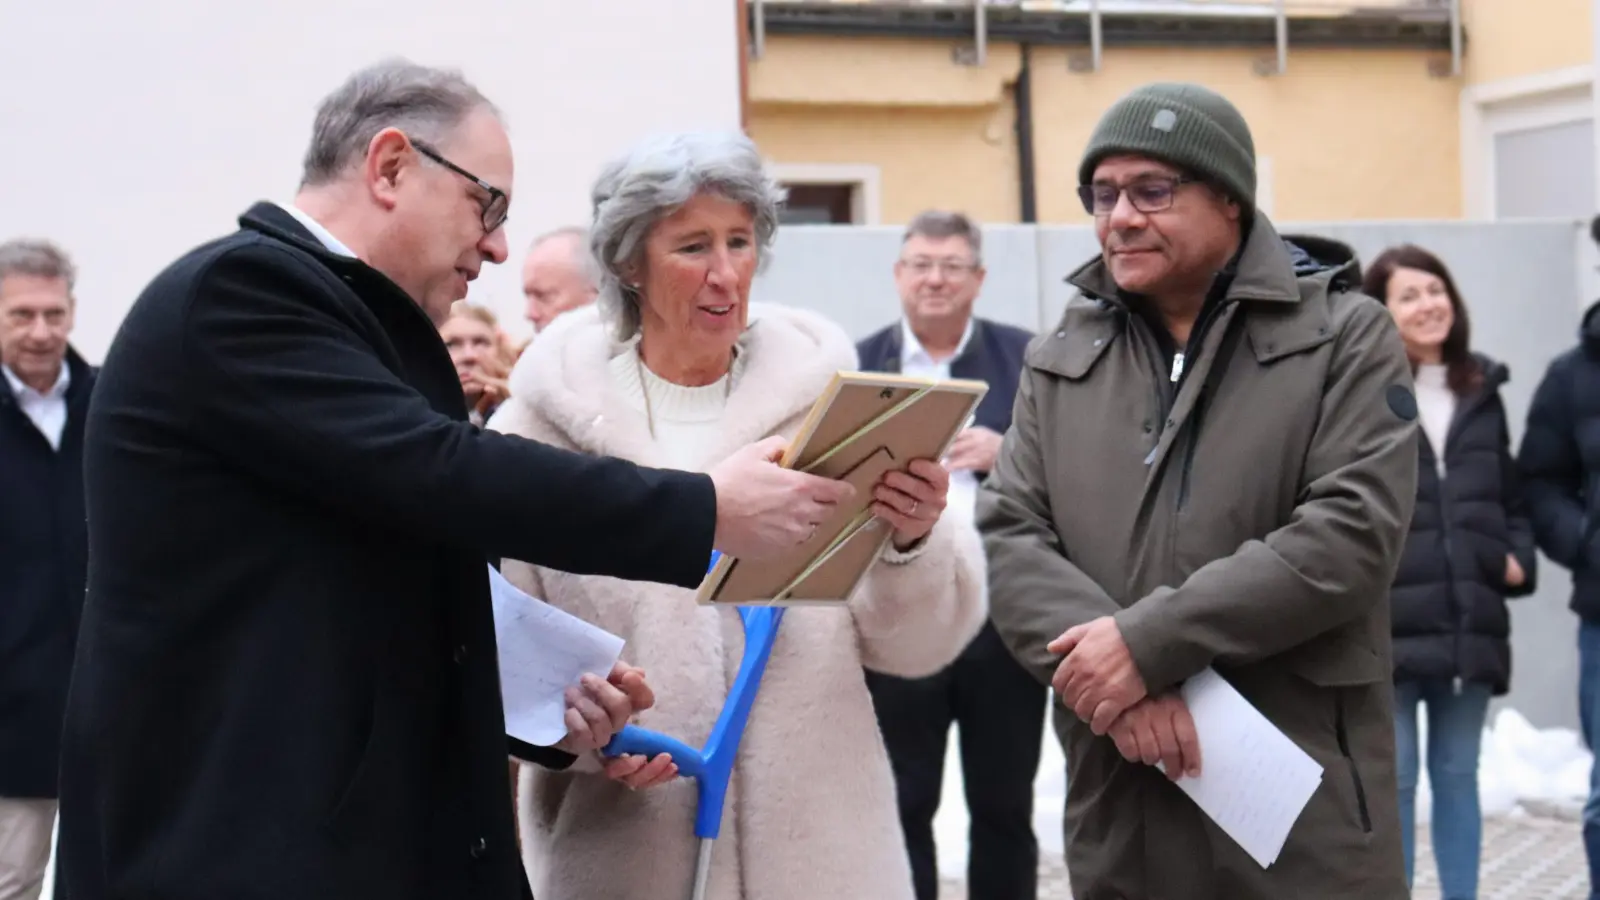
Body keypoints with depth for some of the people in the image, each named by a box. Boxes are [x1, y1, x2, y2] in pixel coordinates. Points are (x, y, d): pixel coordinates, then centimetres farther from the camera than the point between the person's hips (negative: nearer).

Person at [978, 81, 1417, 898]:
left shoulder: (1345, 335, 2)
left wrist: (1148, 642, -16)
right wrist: (1121, 683, -15)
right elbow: (1010, 536, 3)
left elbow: (1352, 532, -11)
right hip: (1119, 805, 3)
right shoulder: (1059, 359, 12)